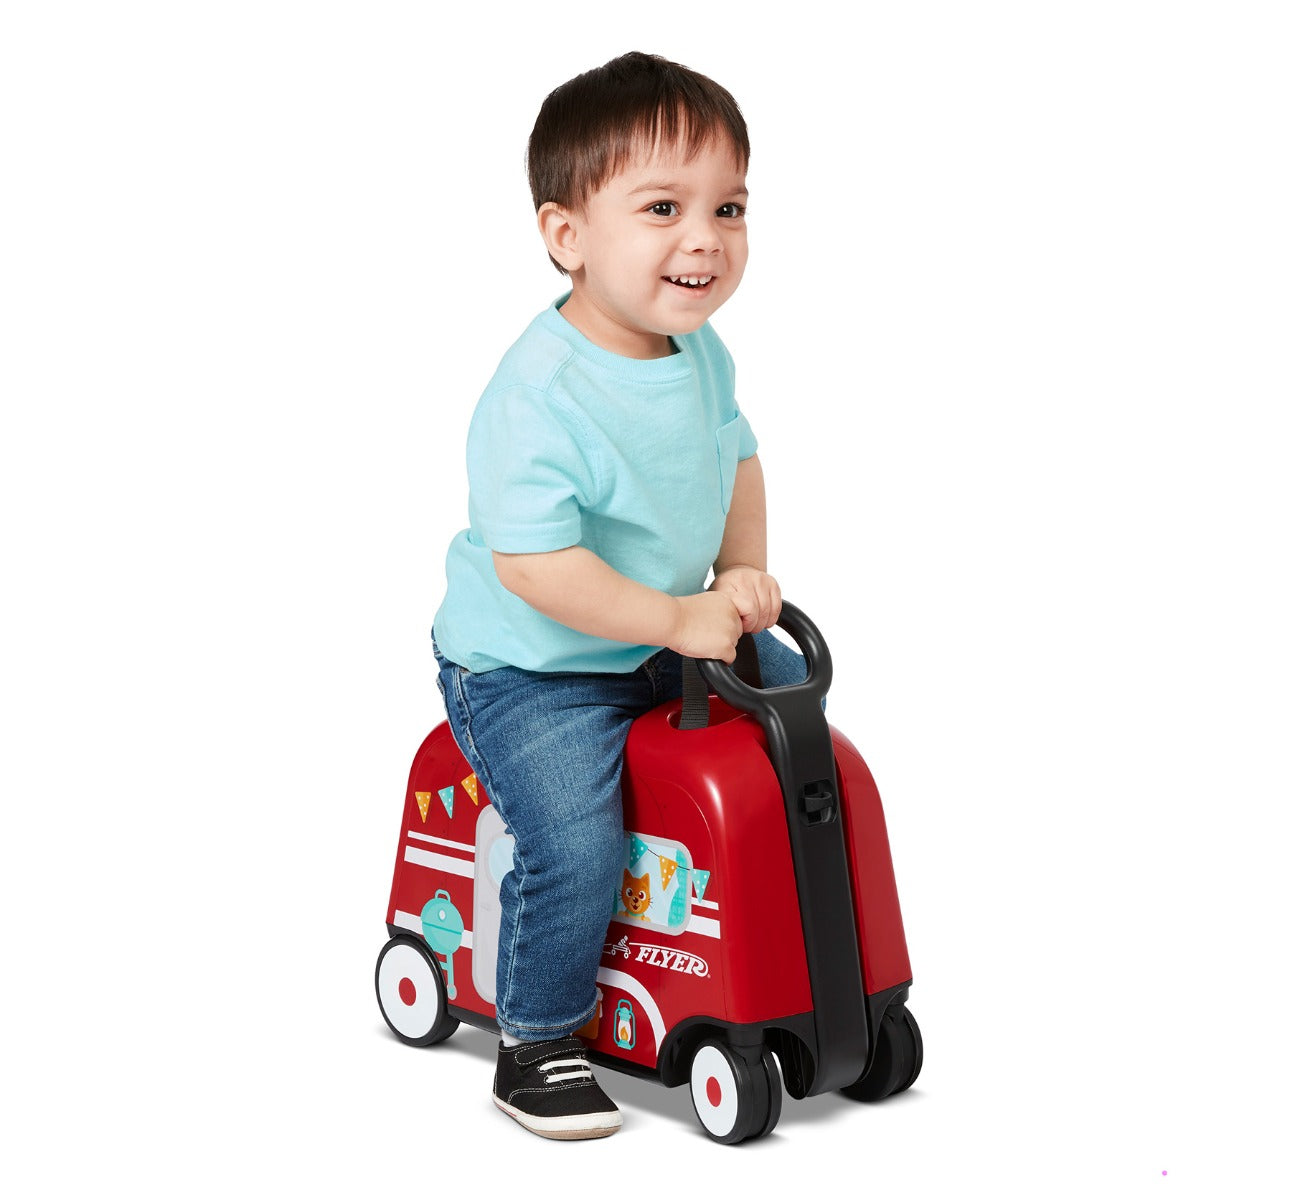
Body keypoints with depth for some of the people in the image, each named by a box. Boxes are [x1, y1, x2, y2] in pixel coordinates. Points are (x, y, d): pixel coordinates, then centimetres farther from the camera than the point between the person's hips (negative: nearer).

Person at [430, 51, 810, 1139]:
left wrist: (744, 577, -2)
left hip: (669, 638, 8)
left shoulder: (700, 353, -4)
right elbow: (532, 563, -34)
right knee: (576, 844, -21)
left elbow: (737, 455, 13)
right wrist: (679, 621, -30)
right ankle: (536, 1045, 2)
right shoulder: (539, 396, -31)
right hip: (527, 670, -8)